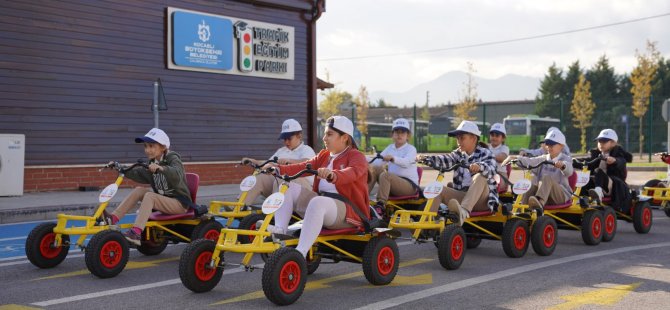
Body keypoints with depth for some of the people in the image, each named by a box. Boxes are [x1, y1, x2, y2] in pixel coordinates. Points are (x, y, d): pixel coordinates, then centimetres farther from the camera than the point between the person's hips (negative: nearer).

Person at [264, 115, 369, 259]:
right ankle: (280, 230, -20)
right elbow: (304, 167, 5)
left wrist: (332, 175, -48)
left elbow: (353, 172, -26)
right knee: (288, 187, -5)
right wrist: (279, 169, -12)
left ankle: (300, 253, -44)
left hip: (348, 211, -7)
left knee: (318, 202, -39)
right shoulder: (324, 155, 20)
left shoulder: (356, 156, -3)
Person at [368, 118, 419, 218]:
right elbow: (378, 161, 0)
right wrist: (369, 165, -23)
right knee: (375, 169, -15)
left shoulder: (411, 149, -2)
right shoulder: (390, 148, 15)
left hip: (410, 185, -6)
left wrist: (392, 158, -44)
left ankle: (380, 207, -44)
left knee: (385, 175, -32)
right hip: (392, 183, 6)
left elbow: (406, 162, -25)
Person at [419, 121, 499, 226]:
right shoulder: (459, 154, 13)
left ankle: (464, 211, -54)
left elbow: (491, 169, -24)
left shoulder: (485, 153, -2)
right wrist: (426, 158, -24)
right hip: (462, 195, 5)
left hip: (481, 199, -5)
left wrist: (479, 167, -47)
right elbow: (445, 160, -6)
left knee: (480, 177, -33)